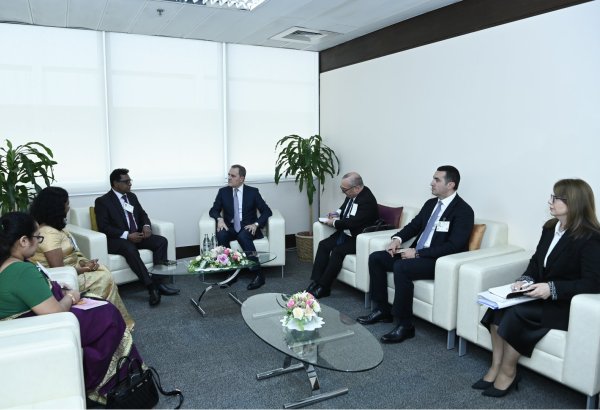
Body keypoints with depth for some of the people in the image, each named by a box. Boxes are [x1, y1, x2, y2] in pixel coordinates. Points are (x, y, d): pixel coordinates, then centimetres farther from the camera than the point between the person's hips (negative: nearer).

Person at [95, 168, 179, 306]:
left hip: (137, 235, 7)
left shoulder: (132, 196, 15)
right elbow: (103, 227, -13)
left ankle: (158, 281, -21)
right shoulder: (102, 201, -5)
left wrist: (146, 226, -5)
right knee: (130, 249, -37)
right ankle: (151, 287, -36)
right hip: (116, 239, -6)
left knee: (161, 241, -17)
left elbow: (142, 214, 19)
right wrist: (127, 235, -23)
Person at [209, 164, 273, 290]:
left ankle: (258, 274, -35)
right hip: (230, 228, 3)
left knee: (243, 236, -36)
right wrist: (219, 219, -15)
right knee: (221, 234, -31)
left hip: (248, 228, -2)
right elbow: (213, 210, 8)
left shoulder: (253, 192, 1)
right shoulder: (223, 191, 7)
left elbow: (267, 211, -2)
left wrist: (256, 224, -19)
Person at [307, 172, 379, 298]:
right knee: (323, 245, -8)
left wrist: (334, 223, -15)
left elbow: (352, 222, -27)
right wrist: (336, 214, 4)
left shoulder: (368, 200, -22)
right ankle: (316, 281, -8)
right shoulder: (351, 195, 4)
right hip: (345, 233, 9)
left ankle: (323, 287, -13)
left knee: (337, 251, -25)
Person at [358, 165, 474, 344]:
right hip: (417, 253, 9)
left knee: (401, 267, -33)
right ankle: (382, 310, 8)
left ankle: (405, 325, -19)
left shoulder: (463, 210, -12)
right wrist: (397, 238, -2)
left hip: (440, 261, -9)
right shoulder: (430, 203, 13)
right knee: (375, 258, -1)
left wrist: (418, 253, -22)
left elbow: (453, 246, -21)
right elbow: (414, 225, 20)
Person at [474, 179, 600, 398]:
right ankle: (496, 367, -14)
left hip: (567, 304, -7)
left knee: (518, 312, -28)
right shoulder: (550, 227, 8)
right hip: (542, 295, 7)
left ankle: (508, 372, -9)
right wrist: (525, 279, -8)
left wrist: (552, 289, -29)